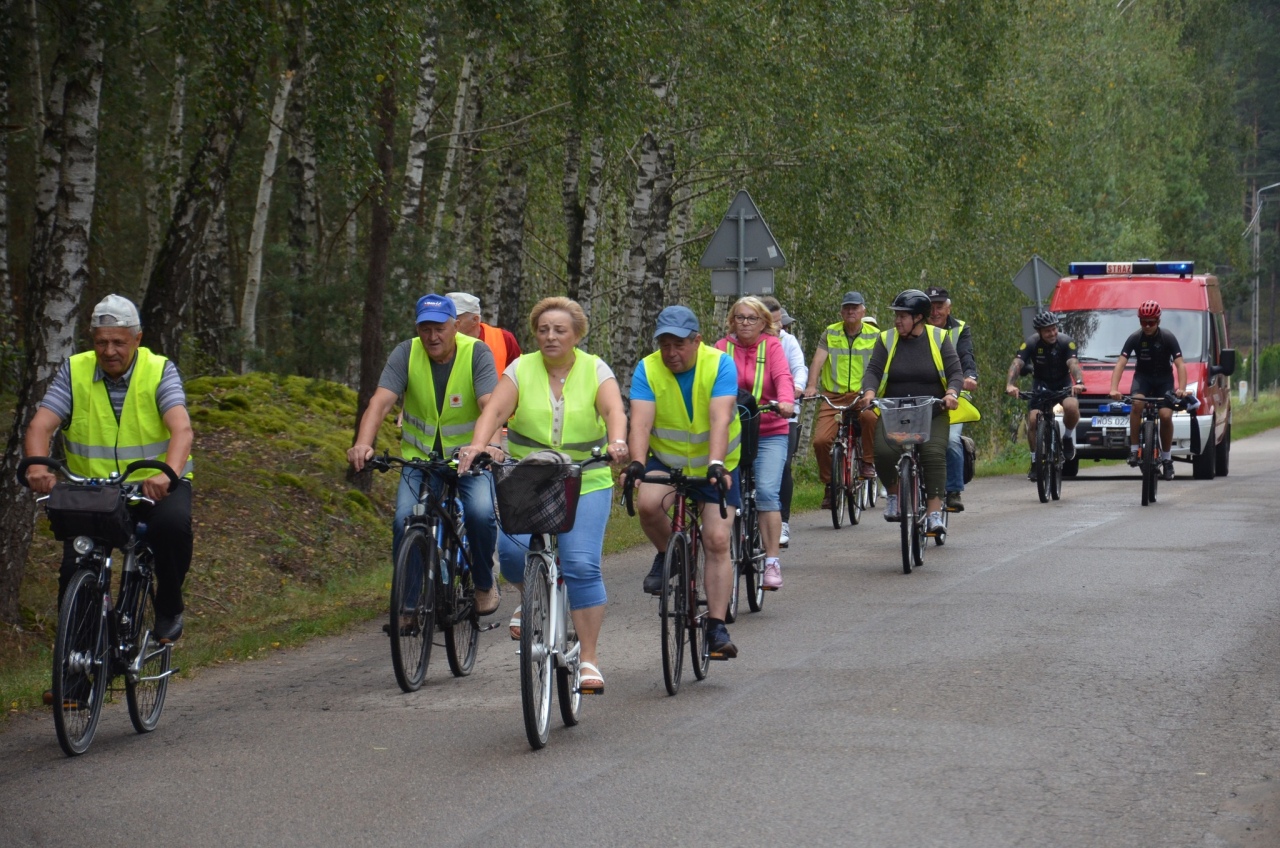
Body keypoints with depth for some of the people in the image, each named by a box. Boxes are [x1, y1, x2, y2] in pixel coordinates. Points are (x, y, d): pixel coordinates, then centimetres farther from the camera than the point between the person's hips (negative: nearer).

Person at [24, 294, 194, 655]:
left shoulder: (160, 371, -10)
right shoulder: (74, 372, -6)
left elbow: (181, 428, -26)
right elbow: (40, 425, -16)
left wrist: (167, 472, -47)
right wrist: (37, 464, -39)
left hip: (155, 487, -2)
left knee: (173, 523, -33)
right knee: (75, 570, -17)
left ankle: (169, 609, -9)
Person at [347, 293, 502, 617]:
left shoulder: (476, 354, -14)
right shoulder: (406, 354, -11)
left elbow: (489, 405, -28)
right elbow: (380, 402, -23)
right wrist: (363, 444, -41)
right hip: (419, 457, 2)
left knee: (481, 513, -26)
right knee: (404, 521, -19)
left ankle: (484, 583, 2)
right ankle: (409, 600, 0)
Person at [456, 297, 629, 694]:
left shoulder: (595, 370, 1)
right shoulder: (521, 369, 3)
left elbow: (614, 410, -16)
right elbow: (495, 409, -12)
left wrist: (616, 442, -39)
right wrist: (478, 444, -32)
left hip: (585, 483, -1)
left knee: (582, 565, -13)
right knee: (512, 549, -21)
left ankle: (589, 658, -4)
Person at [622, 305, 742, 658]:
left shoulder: (720, 365, -19)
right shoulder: (647, 370, -14)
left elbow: (720, 418, -32)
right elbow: (640, 421, -27)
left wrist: (716, 464, -48)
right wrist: (636, 463, -45)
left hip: (716, 466, -1)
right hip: (666, 461, 1)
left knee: (717, 541, -12)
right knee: (648, 504, -29)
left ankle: (716, 627, -7)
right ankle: (667, 556, 1)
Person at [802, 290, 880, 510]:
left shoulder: (875, 335, 7)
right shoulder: (830, 333, 9)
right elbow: (818, 360, -2)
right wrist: (811, 386, -19)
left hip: (861, 395, -2)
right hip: (833, 396, 2)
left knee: (870, 416, -36)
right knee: (820, 440, -16)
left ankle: (868, 462, -13)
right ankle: (829, 484, 6)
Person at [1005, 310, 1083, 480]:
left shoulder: (1066, 342, -19)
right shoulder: (1031, 343, -18)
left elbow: (1073, 364, -32)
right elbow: (1016, 364, -28)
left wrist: (1078, 382, -53)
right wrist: (1010, 384, -48)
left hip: (1063, 383, -1)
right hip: (1041, 384, 1)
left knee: (1071, 407, -33)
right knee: (1033, 420, -18)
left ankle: (1068, 436, -2)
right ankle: (1035, 462, -1)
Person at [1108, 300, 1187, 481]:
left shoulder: (1168, 338, -16)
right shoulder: (1135, 338, -14)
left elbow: (1180, 365, -21)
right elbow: (1120, 364, -20)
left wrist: (1181, 388, -37)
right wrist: (1114, 388, -35)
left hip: (1164, 379, 0)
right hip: (1143, 376, 0)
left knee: (1166, 416, -19)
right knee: (1137, 403, -32)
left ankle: (1166, 458, 1)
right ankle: (1134, 449, -24)